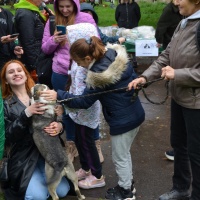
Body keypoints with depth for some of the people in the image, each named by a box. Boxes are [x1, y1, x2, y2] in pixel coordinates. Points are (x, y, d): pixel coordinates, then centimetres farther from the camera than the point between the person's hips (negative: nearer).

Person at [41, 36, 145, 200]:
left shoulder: (98, 75, -27)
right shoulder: (118, 54, -4)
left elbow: (84, 101, -18)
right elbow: (133, 78, 8)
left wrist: (58, 96, -17)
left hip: (123, 121, -9)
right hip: (136, 114, 9)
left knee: (119, 158, 13)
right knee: (124, 153, 27)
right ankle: (128, 183, 44)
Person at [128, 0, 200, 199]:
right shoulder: (183, 23, 4)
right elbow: (166, 55, 8)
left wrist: (177, 74, -22)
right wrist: (145, 76, -1)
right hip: (179, 97, 9)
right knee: (178, 143, 22)